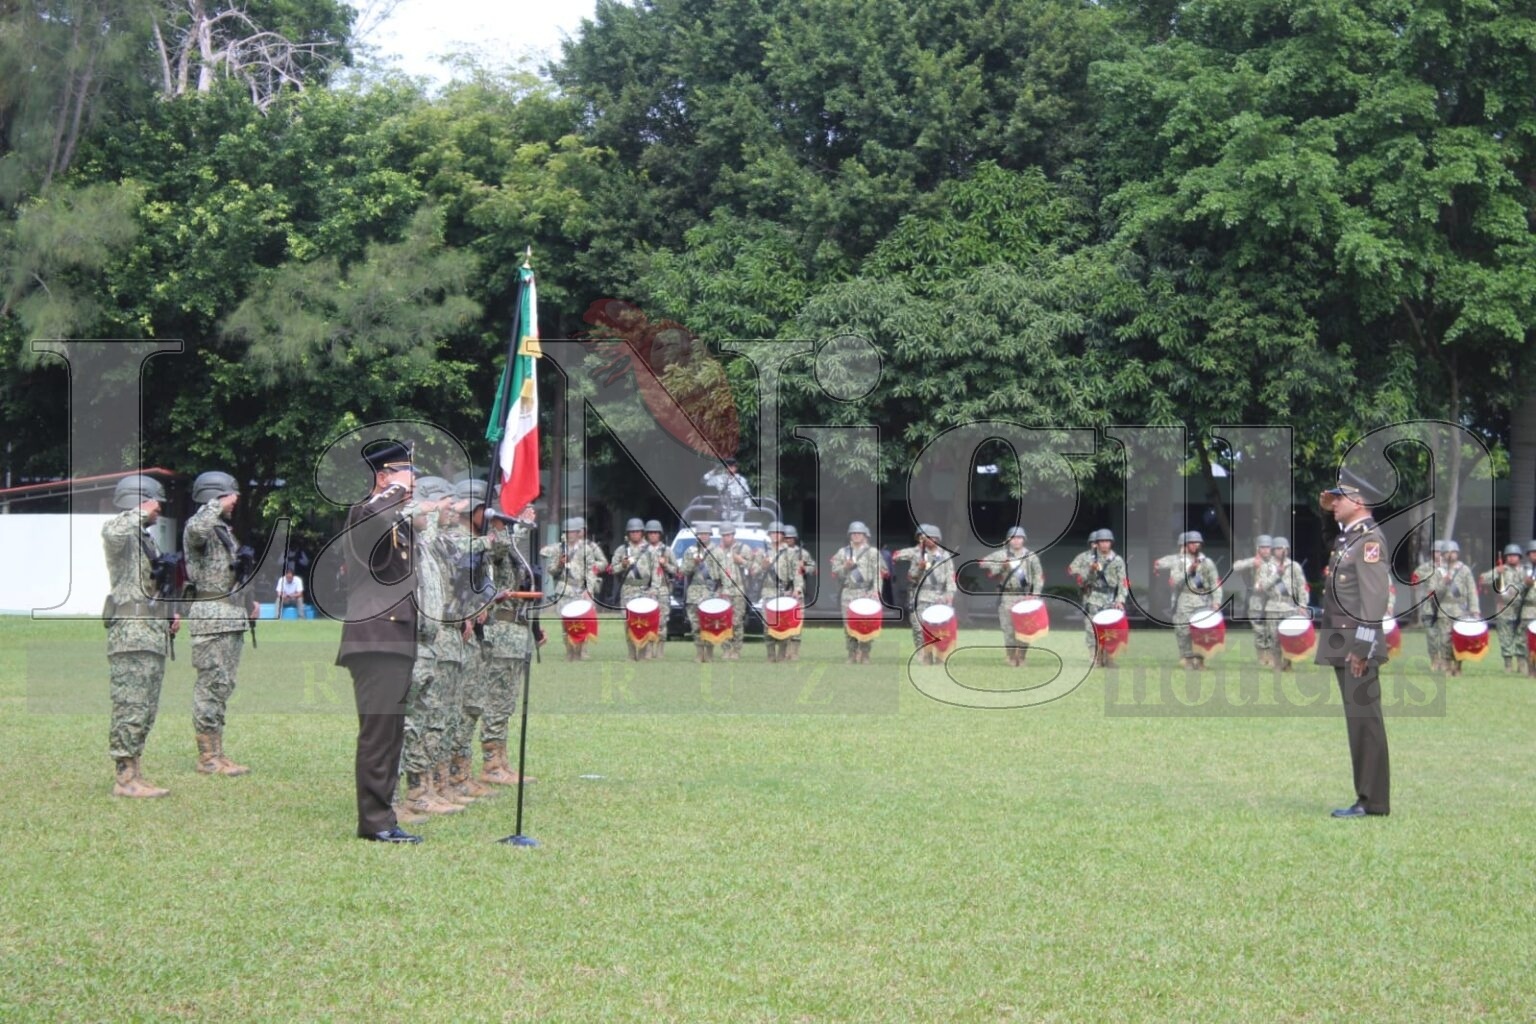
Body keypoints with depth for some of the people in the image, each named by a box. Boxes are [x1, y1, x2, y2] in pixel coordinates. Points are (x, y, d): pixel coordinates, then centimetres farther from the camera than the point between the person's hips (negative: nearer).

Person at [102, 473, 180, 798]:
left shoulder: (146, 538, 21)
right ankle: (126, 778, -9)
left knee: (145, 710, 11)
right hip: (132, 635, -10)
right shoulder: (123, 534, -7)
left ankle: (132, 774, 16)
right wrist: (141, 513, -20)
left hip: (153, 634, 10)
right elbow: (112, 532, -34)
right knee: (132, 708, -10)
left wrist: (170, 611, 17)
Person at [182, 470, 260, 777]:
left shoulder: (224, 529, 20)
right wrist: (219, 505, -24)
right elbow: (195, 530, -36)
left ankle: (216, 754, 16)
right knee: (212, 685, -8)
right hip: (212, 616, -10)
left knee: (222, 687, 11)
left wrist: (248, 602, 22)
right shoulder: (201, 526, -9)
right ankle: (208, 757, -5)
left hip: (232, 617, 10)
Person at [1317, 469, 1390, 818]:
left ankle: (1373, 800, -7)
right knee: (1358, 720, 11)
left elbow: (1375, 596, -20)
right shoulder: (1345, 538, 15)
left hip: (1359, 644, -10)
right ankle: (1368, 796, 15)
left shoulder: (1370, 539, -12)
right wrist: (1326, 508, 22)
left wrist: (1362, 647, -24)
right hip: (1341, 644, 10)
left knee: (1363, 719, -8)